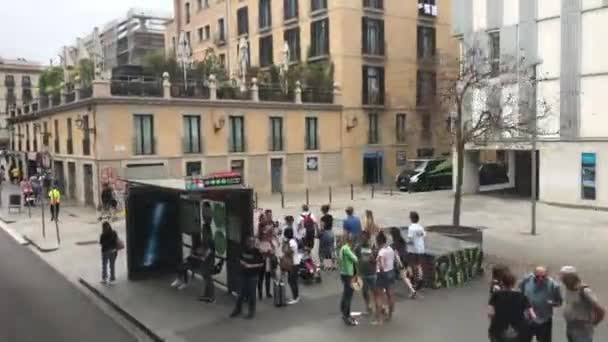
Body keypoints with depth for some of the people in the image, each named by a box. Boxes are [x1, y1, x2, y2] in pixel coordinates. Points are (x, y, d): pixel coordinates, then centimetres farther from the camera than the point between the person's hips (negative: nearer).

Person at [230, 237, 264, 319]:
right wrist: (242, 262, -2)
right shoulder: (244, 250, 3)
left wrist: (250, 266, -16)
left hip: (253, 276, -4)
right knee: (241, 293, 9)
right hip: (244, 274, 4)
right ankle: (238, 309, 23)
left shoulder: (257, 252, -11)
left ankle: (252, 311, 15)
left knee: (251, 293, 2)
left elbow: (261, 263, -10)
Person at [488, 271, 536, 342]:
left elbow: (490, 313, -15)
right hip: (517, 334, 2)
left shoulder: (496, 295, -3)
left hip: (499, 332, -1)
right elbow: (533, 316, -5)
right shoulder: (521, 296, 1)